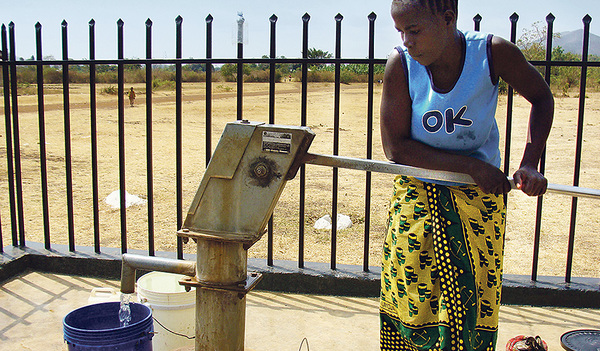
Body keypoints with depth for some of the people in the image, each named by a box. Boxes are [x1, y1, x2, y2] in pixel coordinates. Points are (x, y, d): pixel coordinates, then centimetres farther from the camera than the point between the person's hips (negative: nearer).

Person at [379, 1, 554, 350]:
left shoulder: (494, 52, -16)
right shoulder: (400, 63, -17)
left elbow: (541, 97, 3)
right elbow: (396, 149, -16)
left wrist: (530, 164, -8)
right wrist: (471, 165, -21)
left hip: (481, 197, 0)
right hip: (417, 194, 0)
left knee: (474, 302, 3)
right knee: (411, 304, 2)